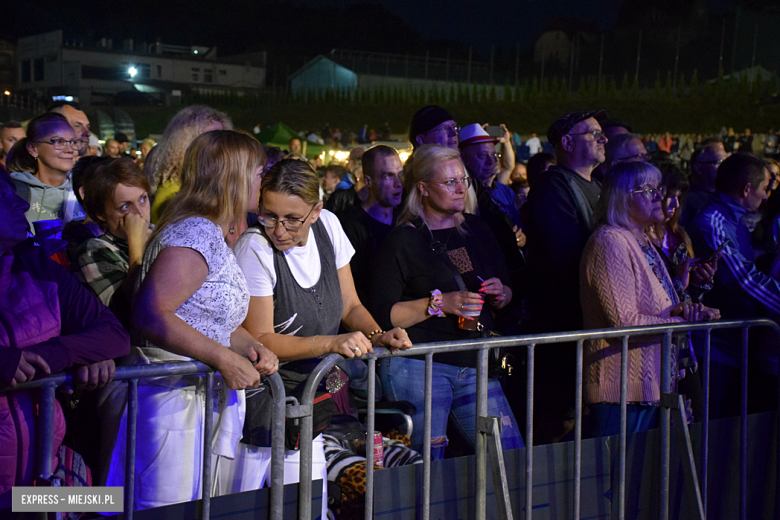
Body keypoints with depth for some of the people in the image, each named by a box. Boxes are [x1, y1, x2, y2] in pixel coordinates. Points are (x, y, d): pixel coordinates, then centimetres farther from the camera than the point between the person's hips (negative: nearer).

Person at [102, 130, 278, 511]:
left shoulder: (214, 234, 16)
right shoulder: (197, 232, -16)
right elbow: (150, 314, -26)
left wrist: (252, 347, 8)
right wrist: (225, 358, -22)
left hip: (198, 399, 10)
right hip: (170, 400, -10)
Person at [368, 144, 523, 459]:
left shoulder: (477, 230, 16)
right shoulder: (402, 241, -3)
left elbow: (507, 291, 24)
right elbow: (383, 315, -9)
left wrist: (500, 294, 1)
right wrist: (440, 303, -17)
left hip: (474, 365, 5)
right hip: (418, 366, -5)